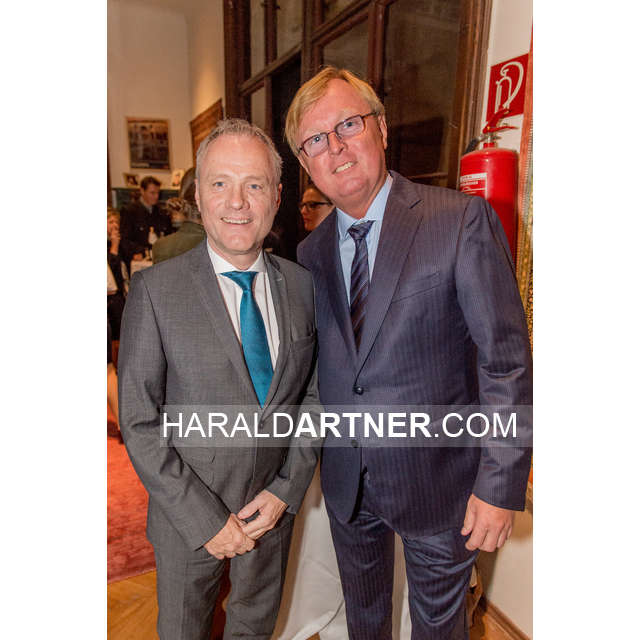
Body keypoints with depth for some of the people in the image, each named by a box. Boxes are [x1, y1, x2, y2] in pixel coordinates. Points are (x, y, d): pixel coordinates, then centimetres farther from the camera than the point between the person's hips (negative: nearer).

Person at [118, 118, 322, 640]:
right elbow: (139, 421, -15)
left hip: (274, 506, 3)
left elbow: (314, 394, -1)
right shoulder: (155, 289, -17)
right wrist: (206, 519, -15)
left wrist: (286, 489, -8)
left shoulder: (302, 286, -7)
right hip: (188, 515, -2)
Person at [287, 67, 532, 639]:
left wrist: (501, 484, -16)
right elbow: (317, 363, 6)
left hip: (438, 482, -3)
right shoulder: (310, 253, -1)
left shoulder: (462, 220, -16)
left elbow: (507, 359, -16)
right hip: (345, 482, 4)